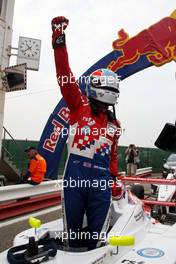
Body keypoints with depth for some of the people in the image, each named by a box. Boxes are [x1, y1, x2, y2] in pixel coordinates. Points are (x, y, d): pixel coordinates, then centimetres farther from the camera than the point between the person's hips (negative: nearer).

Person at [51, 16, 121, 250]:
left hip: (101, 178, 3)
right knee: (72, 226, 14)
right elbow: (66, 78, -8)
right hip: (75, 172, -3)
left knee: (97, 231, 11)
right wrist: (59, 41, -12)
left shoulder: (114, 123, 14)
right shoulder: (79, 107, 1)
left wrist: (114, 177, 17)